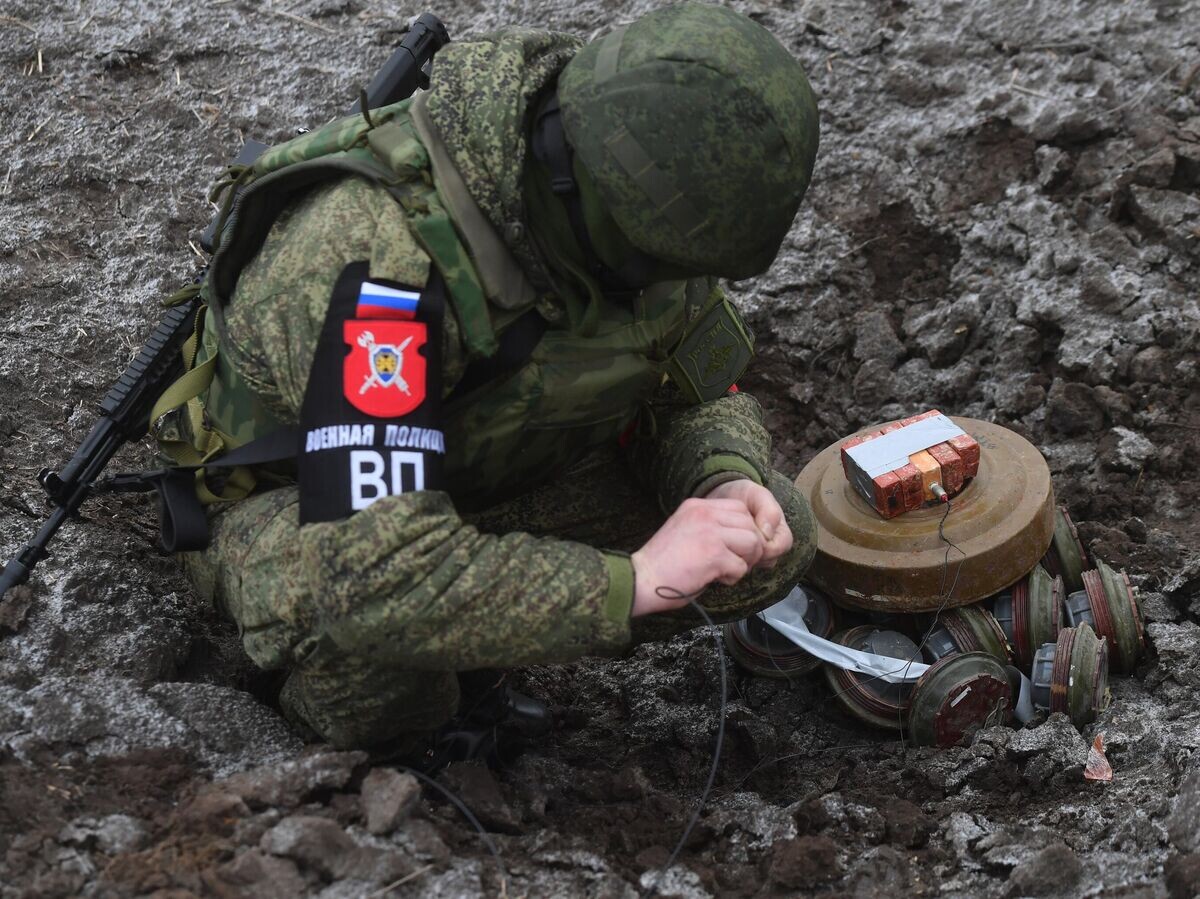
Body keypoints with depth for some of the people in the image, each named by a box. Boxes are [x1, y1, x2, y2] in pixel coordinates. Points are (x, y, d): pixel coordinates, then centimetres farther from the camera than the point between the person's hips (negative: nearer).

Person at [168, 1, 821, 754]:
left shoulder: (619, 205, -18)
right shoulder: (386, 259, -40)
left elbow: (702, 393, 0)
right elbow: (372, 575, -47)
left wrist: (729, 484, -24)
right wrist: (634, 580, -43)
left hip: (500, 467, 6)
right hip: (295, 505, -6)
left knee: (776, 537, -12)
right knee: (349, 609, -42)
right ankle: (360, 700, -6)